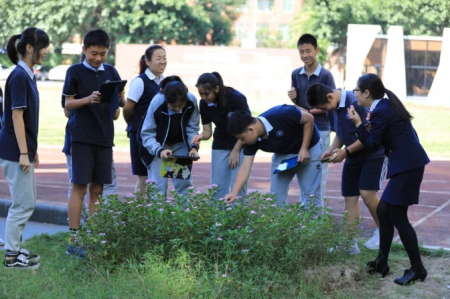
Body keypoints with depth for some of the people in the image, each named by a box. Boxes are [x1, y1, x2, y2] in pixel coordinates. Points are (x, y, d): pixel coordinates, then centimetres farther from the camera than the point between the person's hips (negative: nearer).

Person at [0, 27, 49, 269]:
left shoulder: (27, 75, 12)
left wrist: (32, 150, 20)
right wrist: (24, 153, -20)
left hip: (23, 148, 10)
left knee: (27, 202, 15)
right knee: (23, 204, -4)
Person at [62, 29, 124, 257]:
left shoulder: (111, 72, 11)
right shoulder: (75, 71, -1)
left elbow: (116, 107, 15)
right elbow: (67, 103, -3)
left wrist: (119, 99, -8)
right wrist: (88, 99, -20)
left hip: (104, 136, 4)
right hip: (82, 136, -4)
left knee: (97, 188, 6)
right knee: (79, 187, -5)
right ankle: (73, 240, -2)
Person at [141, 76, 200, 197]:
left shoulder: (192, 101, -23)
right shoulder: (156, 103, -29)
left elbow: (192, 128, -12)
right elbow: (147, 134, -23)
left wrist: (194, 146, -29)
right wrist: (159, 151, -39)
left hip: (180, 144, 3)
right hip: (159, 145, -2)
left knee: (184, 182, -2)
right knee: (158, 185, -10)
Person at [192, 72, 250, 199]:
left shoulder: (236, 98, -22)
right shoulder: (204, 103, -9)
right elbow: (207, 130, -3)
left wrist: (236, 150, -13)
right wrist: (201, 136, -26)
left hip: (241, 145, -4)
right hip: (220, 145, 4)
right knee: (218, 186, -1)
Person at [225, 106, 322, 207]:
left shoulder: (280, 115, -36)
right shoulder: (251, 141, -17)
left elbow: (309, 119, -23)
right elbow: (245, 167, -15)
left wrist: (304, 149, -24)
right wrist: (234, 193, -24)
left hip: (308, 149, -5)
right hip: (282, 154, 5)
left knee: (310, 195, -5)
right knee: (276, 196, -1)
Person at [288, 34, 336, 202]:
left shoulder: (325, 75, -8)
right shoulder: (296, 74, 5)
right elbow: (296, 102, 12)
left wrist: (309, 111, -13)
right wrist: (292, 98, -10)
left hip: (320, 129, -4)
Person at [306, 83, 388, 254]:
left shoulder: (356, 103, -24)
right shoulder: (332, 111, 2)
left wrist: (346, 151, -23)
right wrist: (332, 150, -4)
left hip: (373, 153, -8)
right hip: (353, 157, 8)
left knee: (367, 193, -19)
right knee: (350, 197, 2)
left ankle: (382, 232, 3)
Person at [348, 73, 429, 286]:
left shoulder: (380, 111, -15)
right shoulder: (387, 106, 14)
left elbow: (372, 145, -9)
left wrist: (358, 124, -4)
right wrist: (369, 125, 13)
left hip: (407, 166, -10)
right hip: (408, 164, 10)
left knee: (398, 217, -4)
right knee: (383, 211, 14)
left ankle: (417, 269, 1)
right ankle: (381, 263, 19)